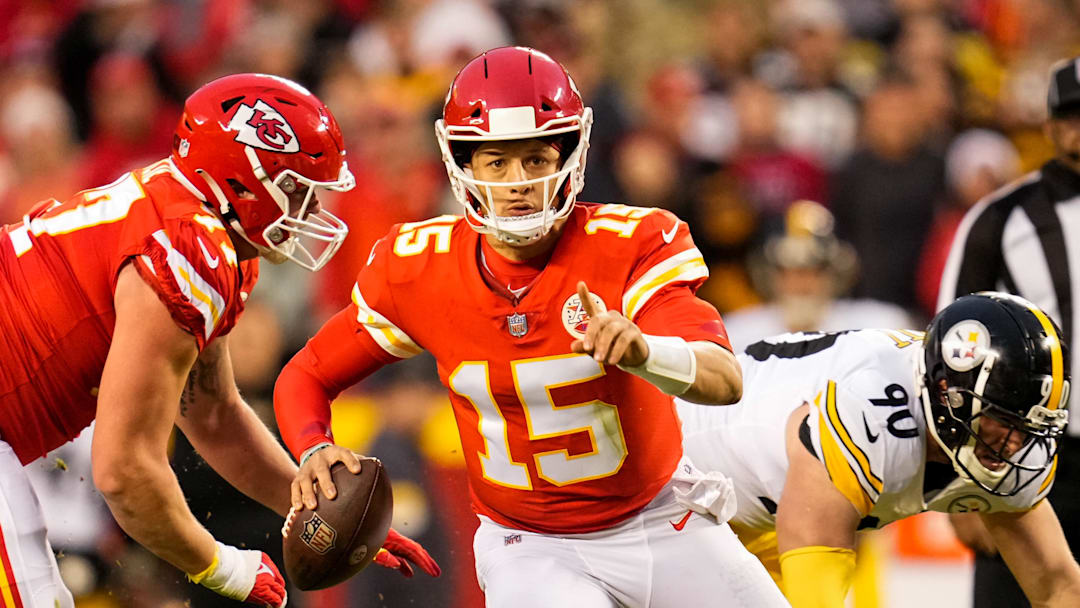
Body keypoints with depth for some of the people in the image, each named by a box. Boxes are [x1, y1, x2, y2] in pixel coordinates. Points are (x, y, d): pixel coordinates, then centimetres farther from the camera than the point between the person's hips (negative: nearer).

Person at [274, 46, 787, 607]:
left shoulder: (632, 246, -19)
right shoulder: (419, 266, -12)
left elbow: (726, 381, -33)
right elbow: (307, 376, 2)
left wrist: (639, 348, -55)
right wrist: (314, 452, -21)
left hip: (661, 522, 1)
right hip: (532, 546, -1)